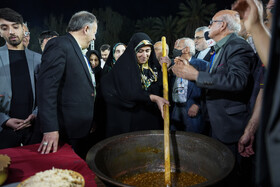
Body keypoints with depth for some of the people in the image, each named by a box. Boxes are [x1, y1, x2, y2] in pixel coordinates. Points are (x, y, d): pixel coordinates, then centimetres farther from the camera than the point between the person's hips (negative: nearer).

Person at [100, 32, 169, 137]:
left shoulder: (153, 65, 7)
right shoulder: (123, 65, -9)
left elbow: (161, 89, 2)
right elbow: (127, 92, -19)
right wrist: (153, 98, -24)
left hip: (150, 117, 5)